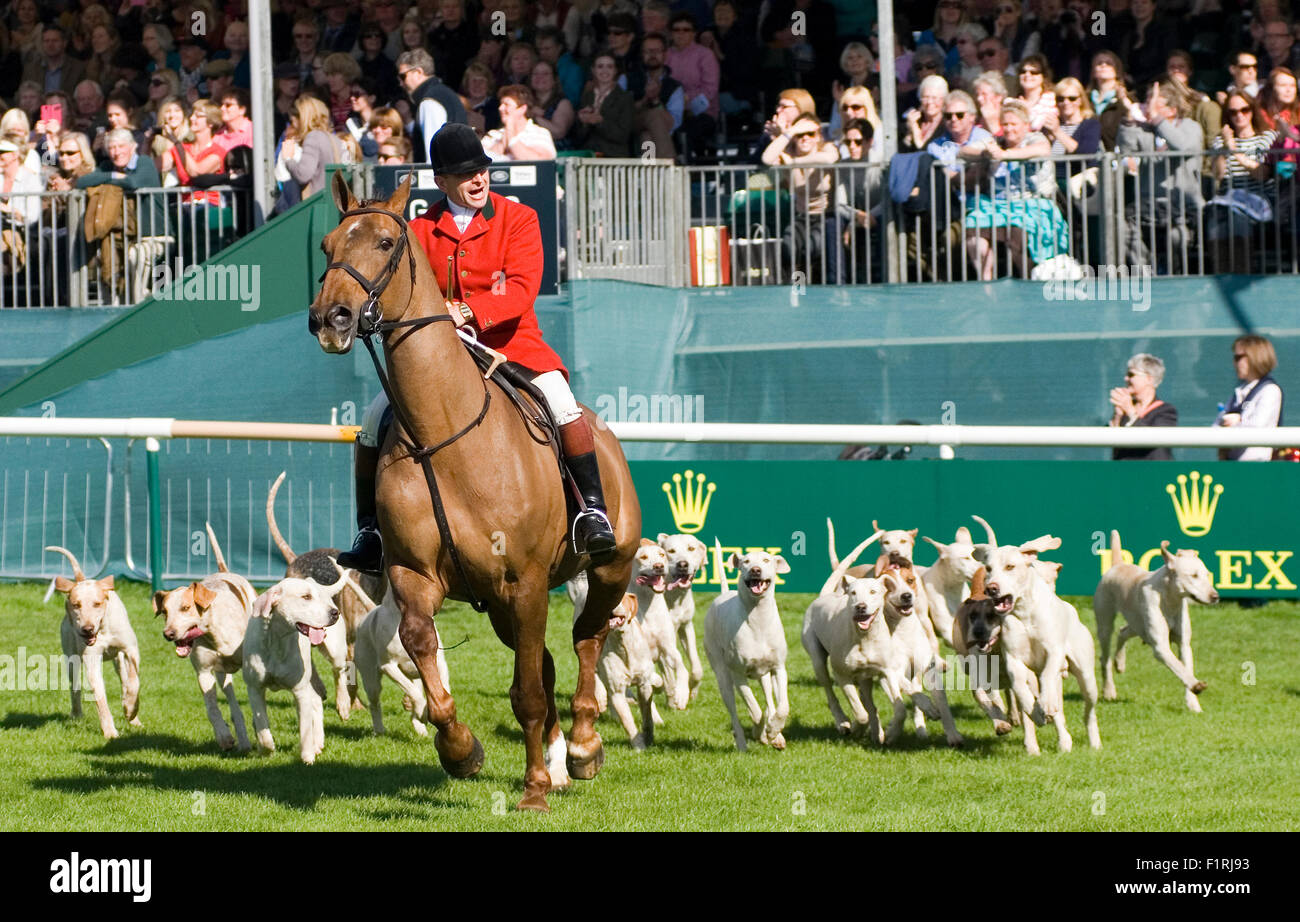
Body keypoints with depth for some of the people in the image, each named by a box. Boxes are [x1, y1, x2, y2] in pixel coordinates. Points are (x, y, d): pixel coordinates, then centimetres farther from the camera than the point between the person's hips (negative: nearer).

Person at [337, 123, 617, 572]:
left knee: (561, 401, -29)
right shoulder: (420, 231, 6)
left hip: (510, 343, -2)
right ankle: (370, 532, 3)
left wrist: (469, 311, -30)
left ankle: (593, 510, -20)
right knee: (375, 420, -11)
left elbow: (522, 289, -13)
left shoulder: (518, 218, -1)